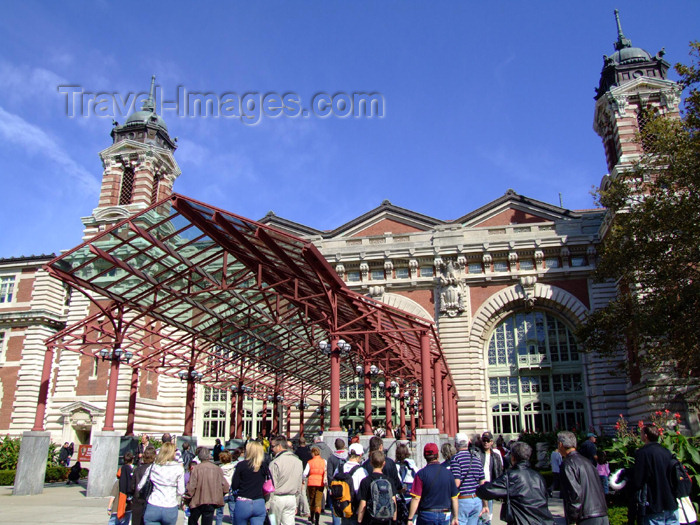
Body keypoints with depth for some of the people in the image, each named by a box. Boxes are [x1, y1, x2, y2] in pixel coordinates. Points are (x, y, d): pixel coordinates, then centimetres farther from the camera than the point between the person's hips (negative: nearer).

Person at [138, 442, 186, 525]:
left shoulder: (152, 467, 2)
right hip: (170, 509, -1)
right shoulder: (178, 468, -4)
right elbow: (181, 491, -2)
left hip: (153, 507, 1)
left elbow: (139, 487, 9)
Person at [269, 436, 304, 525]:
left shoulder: (275, 463, -13)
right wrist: (296, 504, 18)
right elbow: (299, 486, 12)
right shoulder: (298, 461, 7)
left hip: (278, 498, -5)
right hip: (292, 498, 5)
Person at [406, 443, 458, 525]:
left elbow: (416, 499, -13)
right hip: (444, 517, 3)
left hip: (426, 515, -3)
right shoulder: (448, 473, -1)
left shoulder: (421, 474, -10)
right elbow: (455, 498, 4)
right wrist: (455, 518, 15)